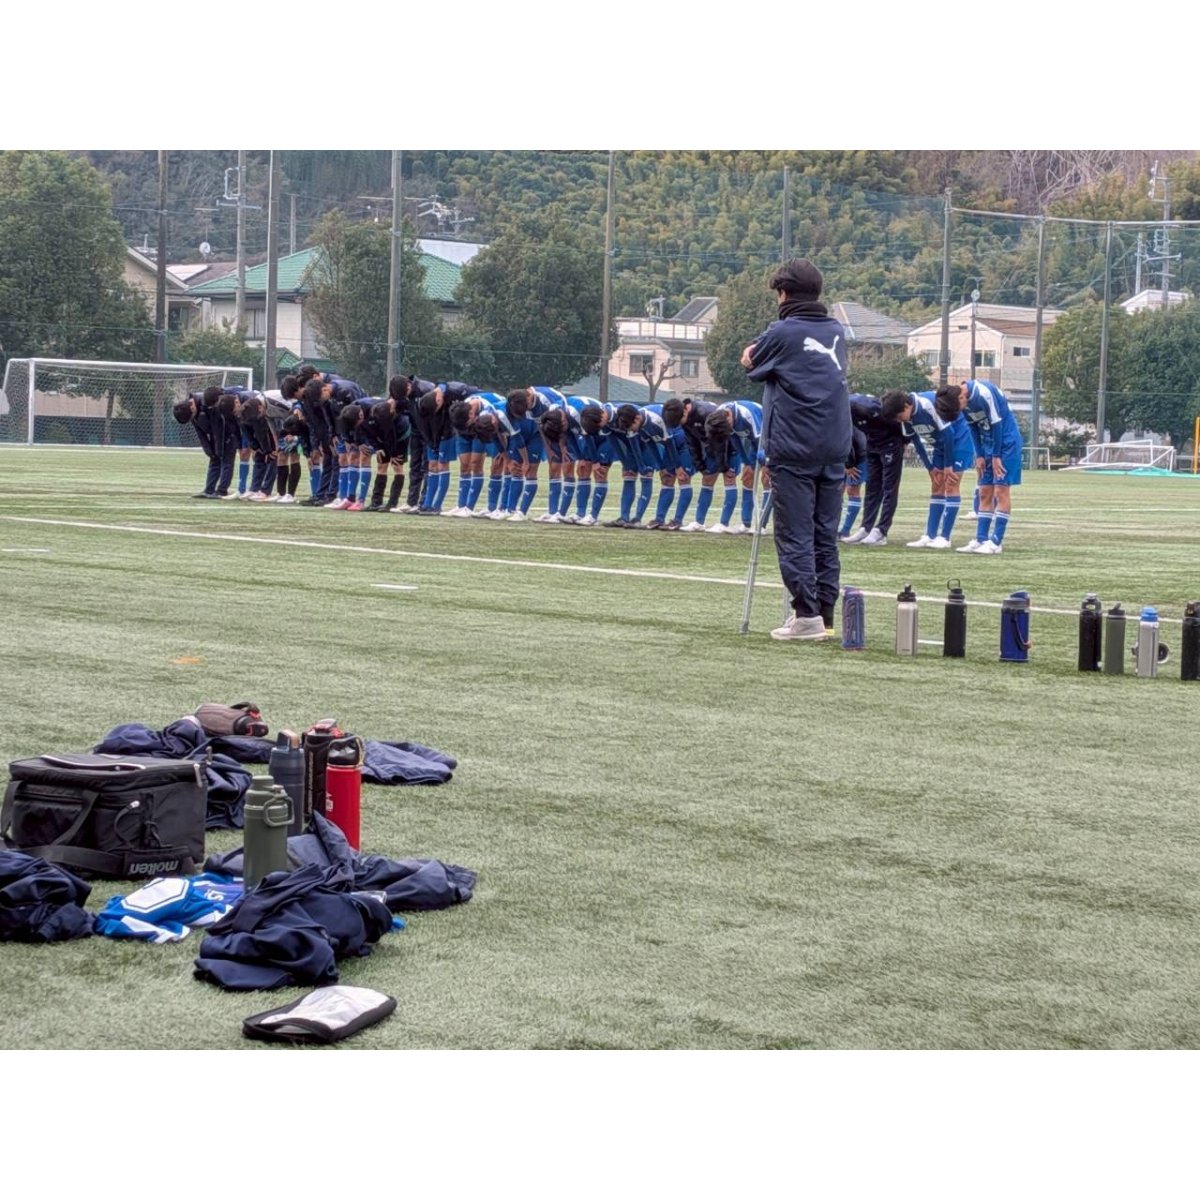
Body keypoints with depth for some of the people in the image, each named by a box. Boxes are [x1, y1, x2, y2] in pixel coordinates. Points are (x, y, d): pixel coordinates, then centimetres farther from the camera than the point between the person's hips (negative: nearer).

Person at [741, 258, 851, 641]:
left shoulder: (783, 333, -7)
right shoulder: (836, 332, 10)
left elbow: (749, 363, 6)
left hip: (793, 450, -6)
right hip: (834, 449, 6)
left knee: (795, 536, -2)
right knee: (826, 536, 9)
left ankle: (807, 616, -6)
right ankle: (825, 616, 11)